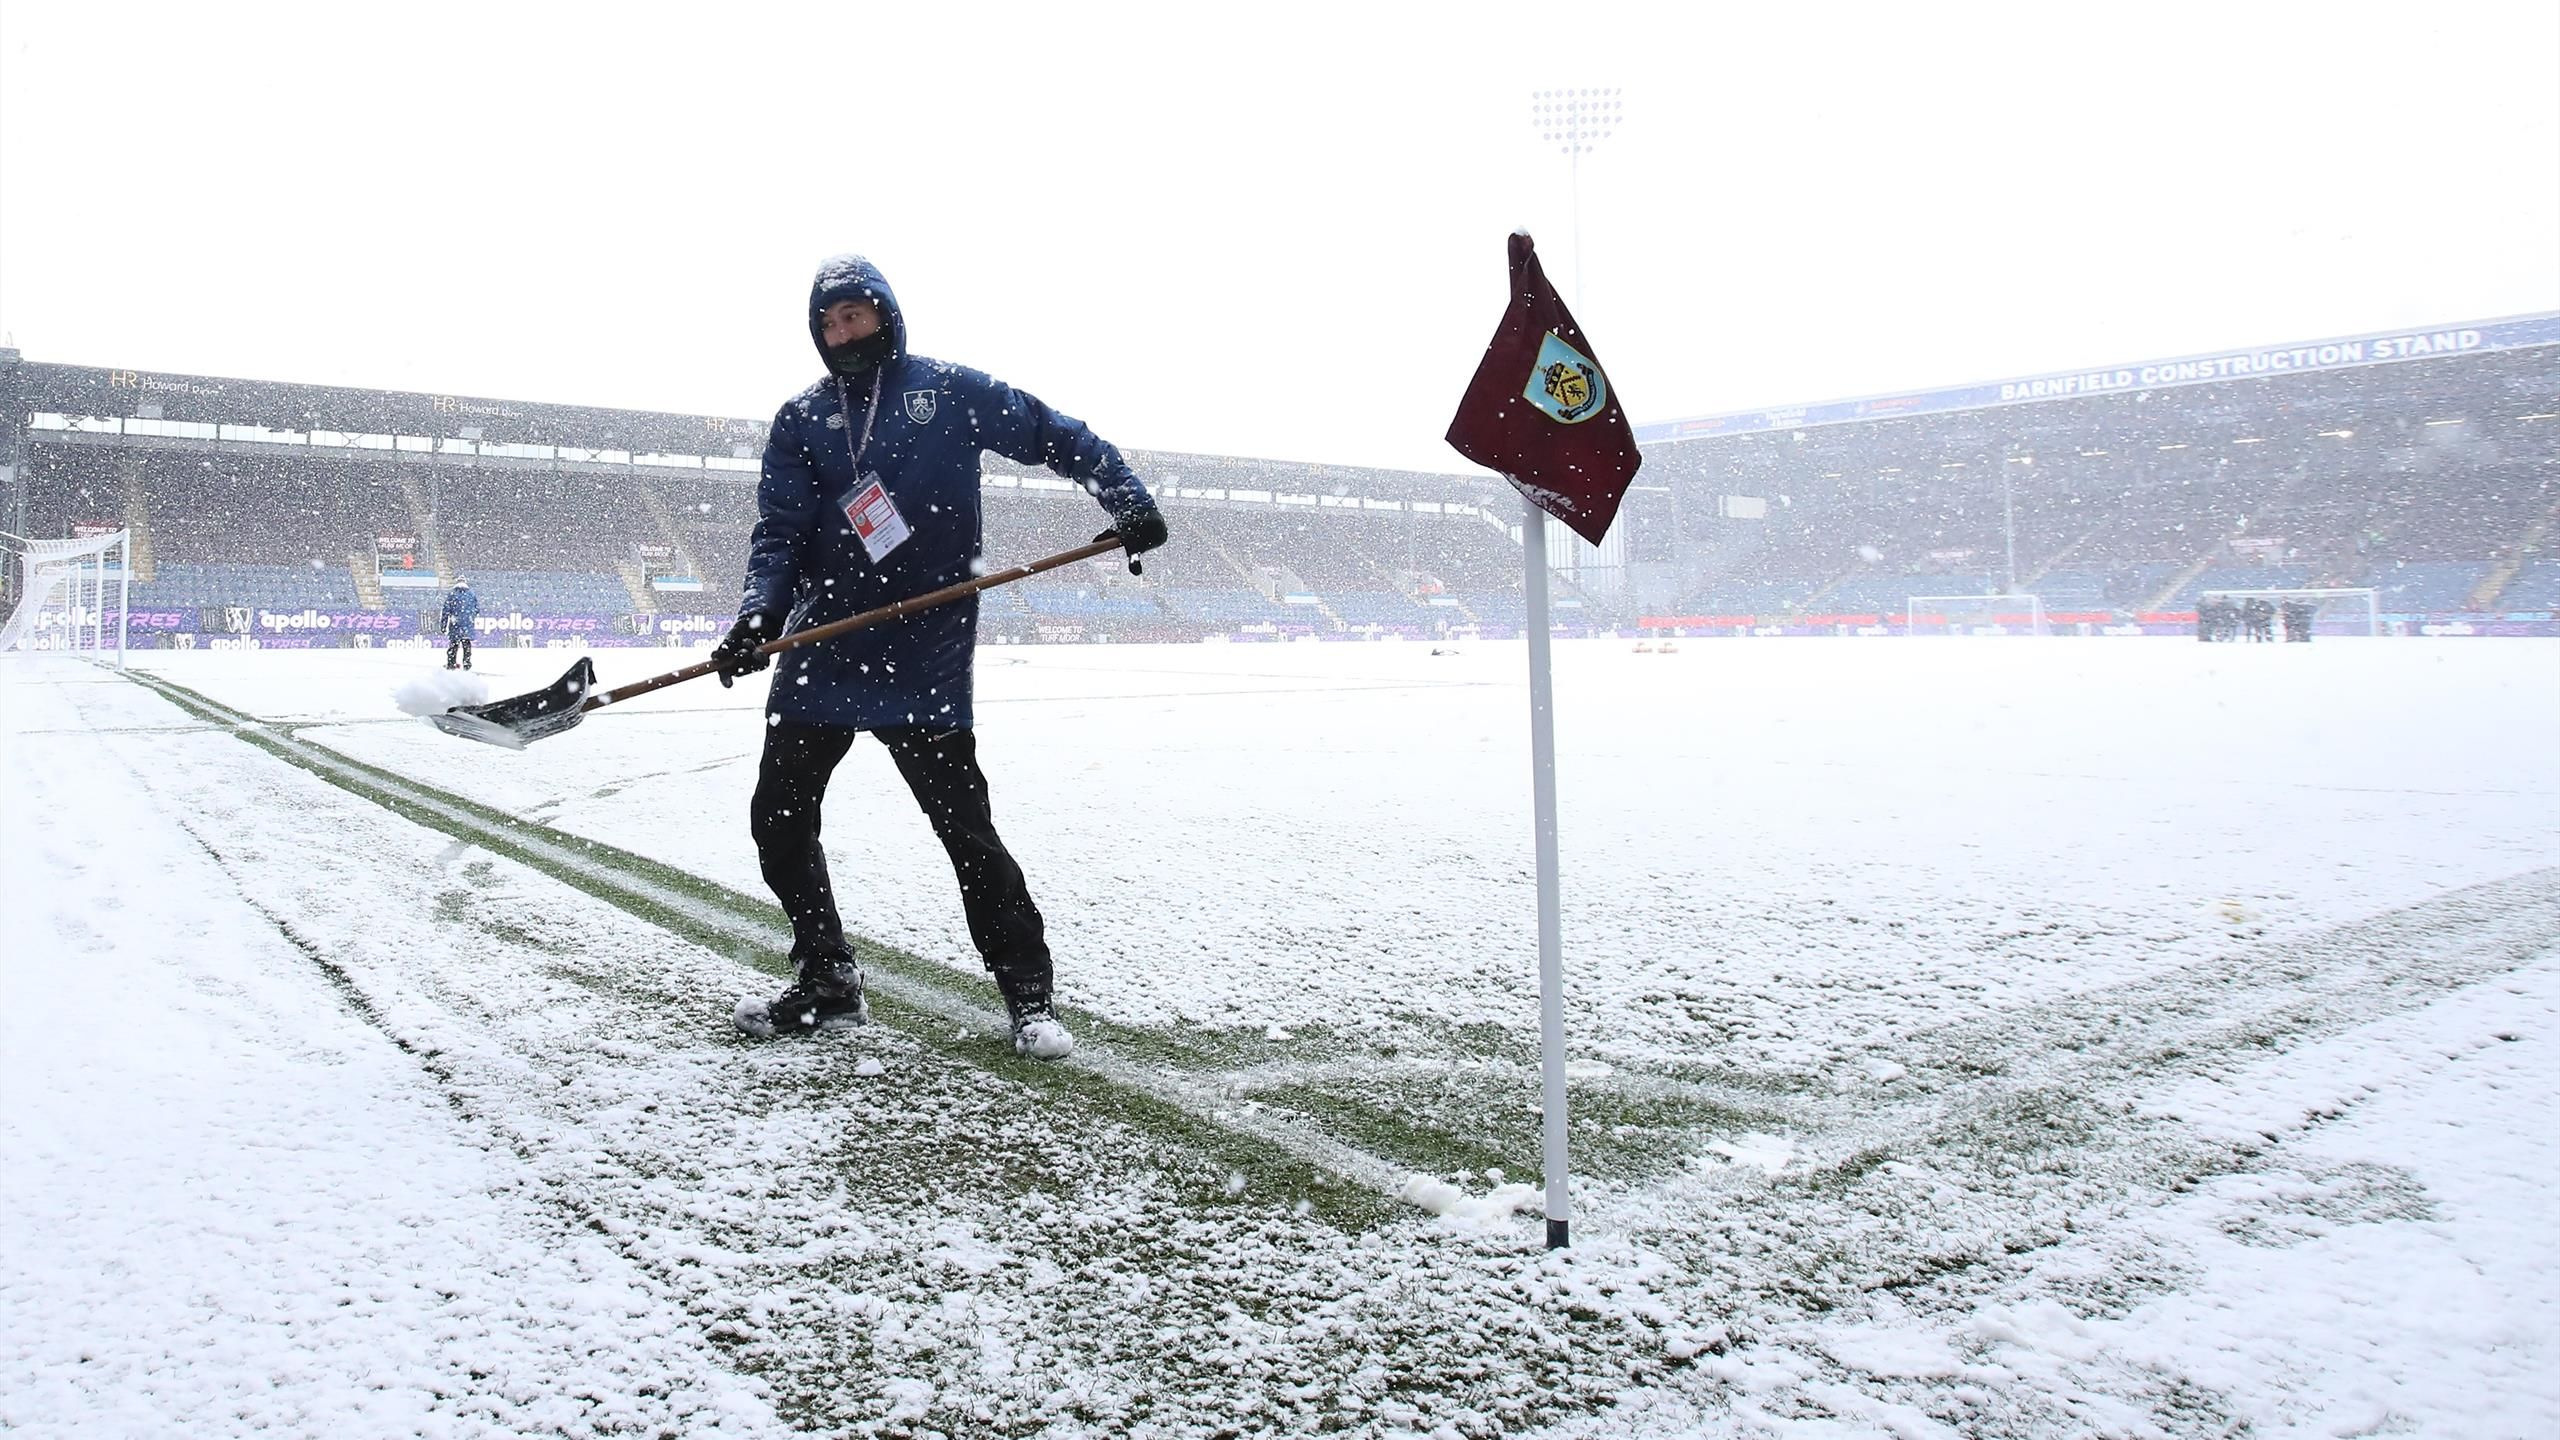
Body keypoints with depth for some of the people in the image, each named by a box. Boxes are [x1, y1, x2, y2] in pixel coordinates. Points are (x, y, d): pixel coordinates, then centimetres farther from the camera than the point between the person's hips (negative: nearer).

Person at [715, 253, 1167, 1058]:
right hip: (822, 655, 4)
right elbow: (780, 533, 3)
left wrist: (1129, 502, -4)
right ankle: (826, 984, 20)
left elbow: (1061, 441, 8)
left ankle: (1028, 993, 9)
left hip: (925, 665, -4)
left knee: (965, 829, -4)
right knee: (778, 820, 4)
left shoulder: (952, 392, 4)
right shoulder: (801, 420, 10)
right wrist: (760, 614, -14)